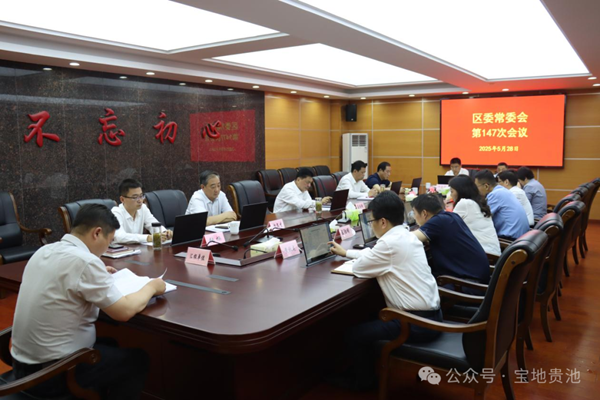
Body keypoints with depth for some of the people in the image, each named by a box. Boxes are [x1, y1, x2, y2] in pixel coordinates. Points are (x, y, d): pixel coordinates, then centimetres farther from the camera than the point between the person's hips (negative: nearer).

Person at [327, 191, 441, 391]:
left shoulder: (391, 242, -22)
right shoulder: (405, 236, 8)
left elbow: (358, 268, -11)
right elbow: (374, 255, 24)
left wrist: (359, 254, 9)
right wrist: (345, 252, 33)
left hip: (419, 323, -10)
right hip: (429, 314, 10)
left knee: (353, 335, 1)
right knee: (369, 319, 25)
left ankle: (364, 380, 26)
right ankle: (364, 368, 39)